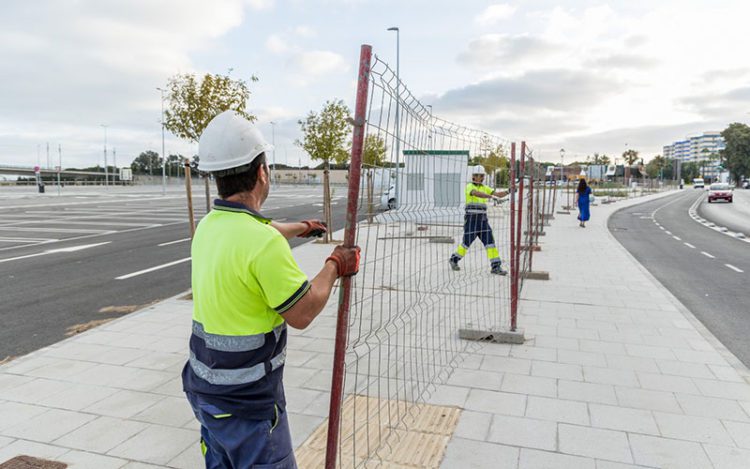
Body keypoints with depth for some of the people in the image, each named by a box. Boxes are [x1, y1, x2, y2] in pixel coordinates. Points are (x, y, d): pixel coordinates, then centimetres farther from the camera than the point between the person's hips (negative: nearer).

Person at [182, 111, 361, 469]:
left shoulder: (208, 225, -2)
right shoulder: (264, 243, -28)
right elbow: (301, 314, -18)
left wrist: (300, 228, 37)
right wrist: (335, 266, -4)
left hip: (205, 387, 8)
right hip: (246, 402, -8)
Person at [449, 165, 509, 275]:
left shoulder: (485, 187, 15)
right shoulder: (469, 186, -6)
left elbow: (498, 194, 5)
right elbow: (477, 193, -27)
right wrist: (491, 196, -41)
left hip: (483, 219, 5)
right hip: (471, 218, -5)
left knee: (490, 241, -4)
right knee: (467, 241, 2)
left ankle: (495, 266, -4)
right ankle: (454, 259, 24)